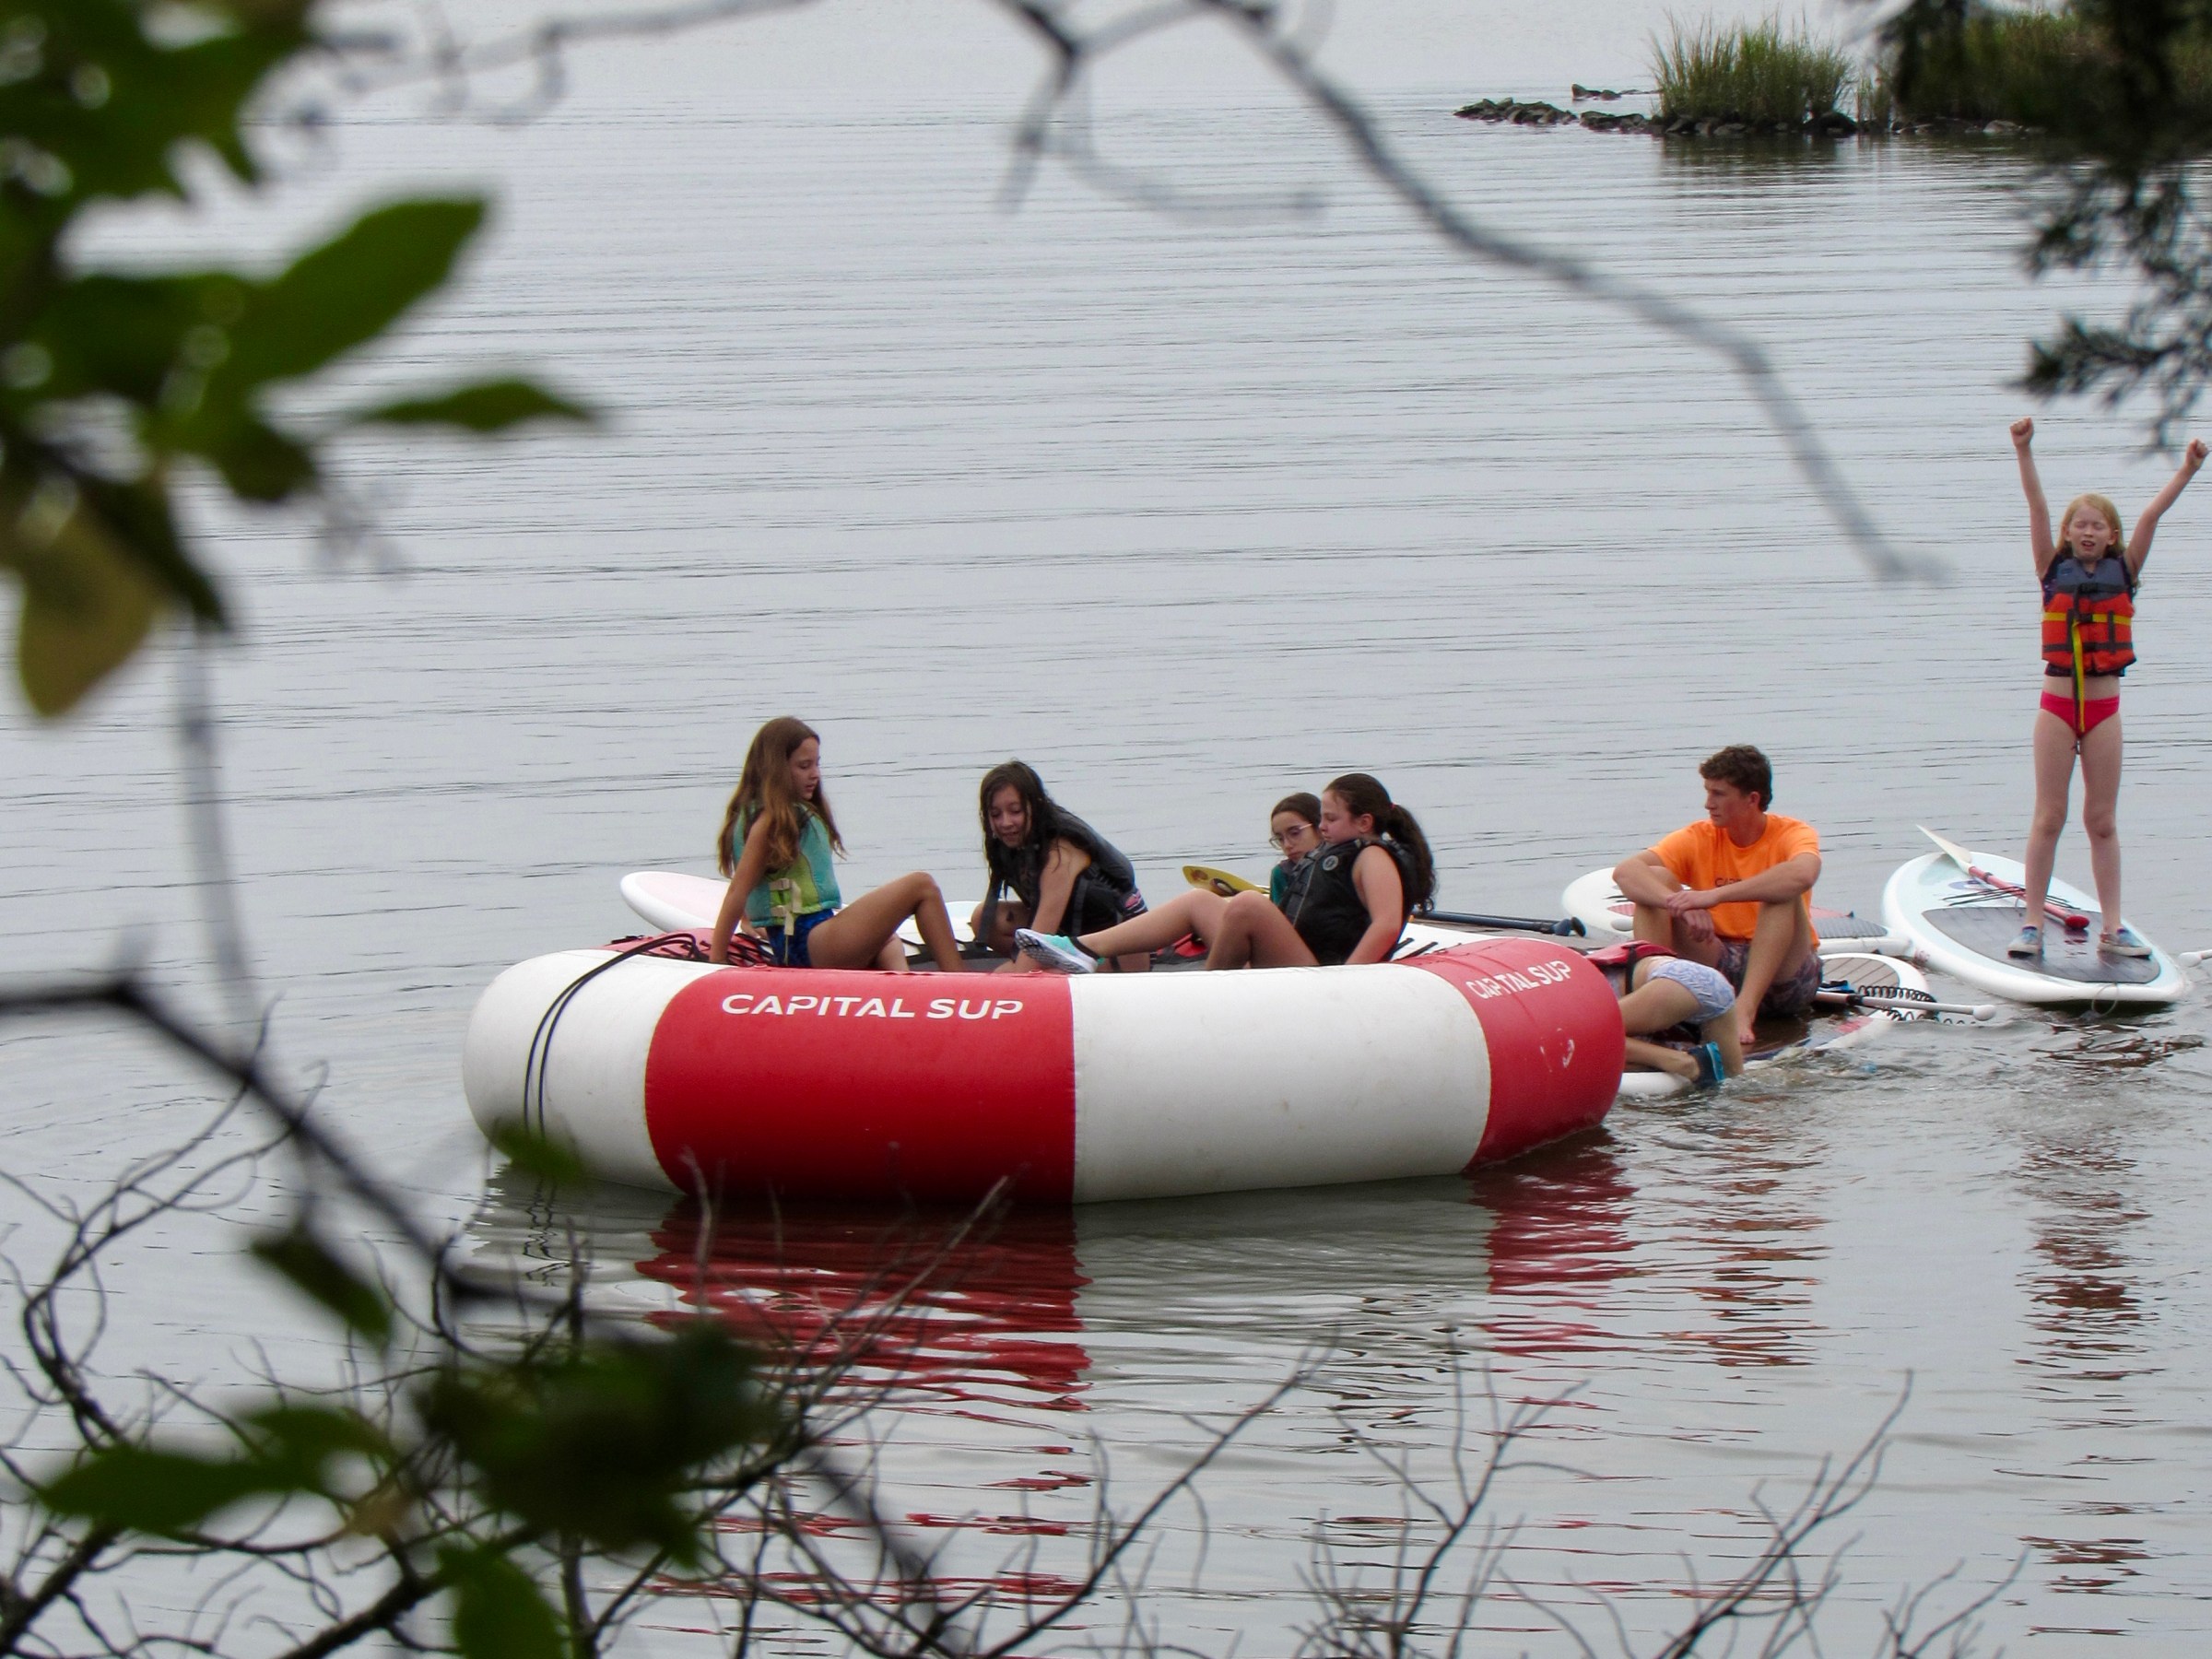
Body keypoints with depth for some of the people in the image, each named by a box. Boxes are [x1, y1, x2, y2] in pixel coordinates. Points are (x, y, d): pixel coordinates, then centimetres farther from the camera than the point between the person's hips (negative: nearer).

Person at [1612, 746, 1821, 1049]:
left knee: (1783, 894, -30)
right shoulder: (1699, 839, 1)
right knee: (1655, 880, -13)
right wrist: (1677, 903, -34)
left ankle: (1745, 1009, -42)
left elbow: (1802, 875, -34)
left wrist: (1716, 895, -41)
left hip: (1782, 972, -3)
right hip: (1719, 965, 3)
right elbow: (1625, 871, -14)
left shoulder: (1792, 834, -8)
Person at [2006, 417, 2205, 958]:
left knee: (2102, 820, 6)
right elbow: (2037, 508, -7)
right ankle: (2032, 923, 3)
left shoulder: (2123, 572, 4)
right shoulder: (2054, 570, 1)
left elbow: (2151, 515, -4)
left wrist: (2187, 469, -13)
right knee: (2048, 817, 1)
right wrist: (2024, 452, -16)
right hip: (2058, 705, -1)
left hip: (2104, 707, 1)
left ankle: (2112, 927, 8)